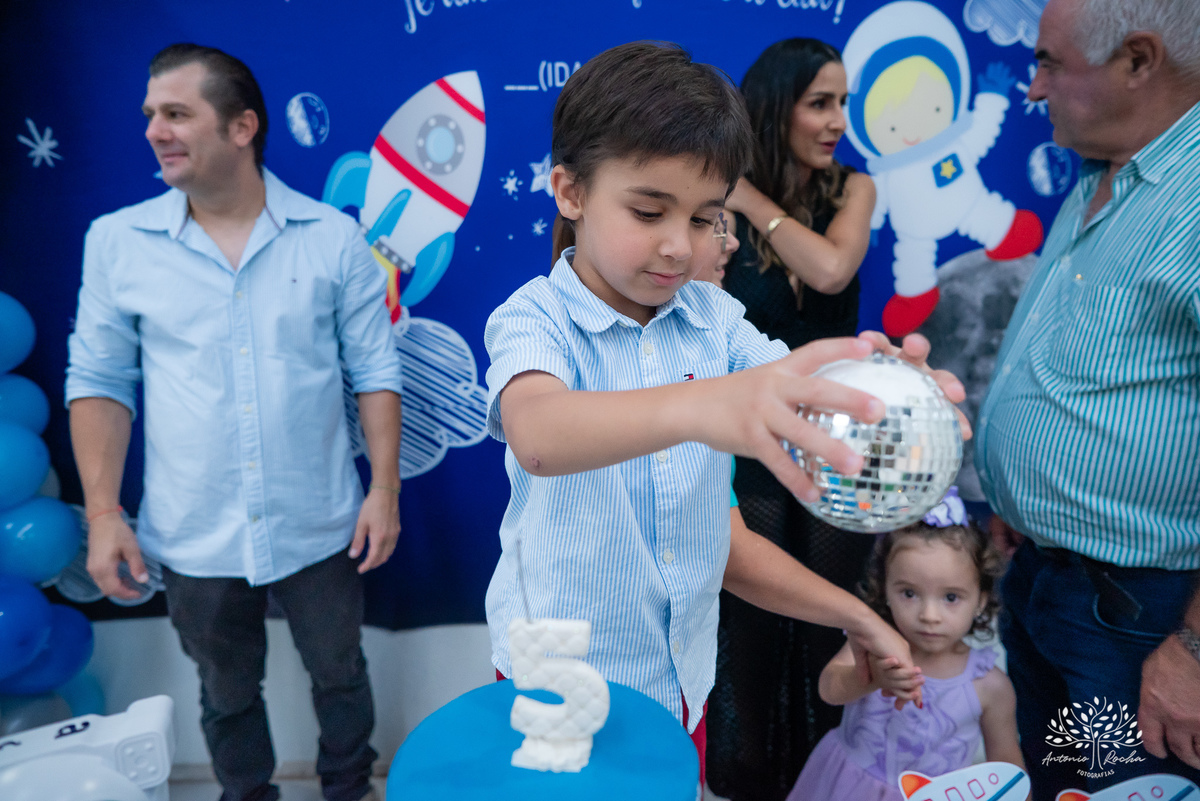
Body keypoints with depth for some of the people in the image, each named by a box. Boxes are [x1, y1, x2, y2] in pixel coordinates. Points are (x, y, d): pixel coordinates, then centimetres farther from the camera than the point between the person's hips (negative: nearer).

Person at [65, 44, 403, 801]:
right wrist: (104, 512, -5)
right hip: (195, 538, 1)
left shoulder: (333, 237, -6)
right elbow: (100, 381, 1)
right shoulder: (116, 240, -2)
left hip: (318, 528, 0)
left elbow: (375, 370, -4)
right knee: (228, 696, 21)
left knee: (341, 675, 19)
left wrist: (386, 490, -8)